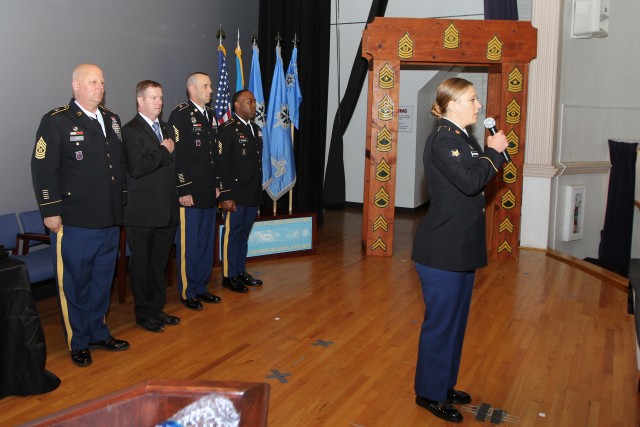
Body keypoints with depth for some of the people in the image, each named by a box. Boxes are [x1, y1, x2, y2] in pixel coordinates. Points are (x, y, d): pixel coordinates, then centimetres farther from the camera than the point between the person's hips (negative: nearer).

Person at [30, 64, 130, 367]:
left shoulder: (112, 120, 13)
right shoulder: (56, 121, -7)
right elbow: (42, 168, -11)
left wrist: (122, 203, 15)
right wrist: (50, 211, -13)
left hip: (110, 220, 6)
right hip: (75, 222, -6)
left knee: (102, 281, 17)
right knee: (74, 283, 6)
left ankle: (98, 333, 32)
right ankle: (78, 342, 21)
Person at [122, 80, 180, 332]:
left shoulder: (165, 129, 14)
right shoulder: (131, 131, -10)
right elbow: (136, 168, -23)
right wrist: (164, 151, -15)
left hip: (167, 210, 7)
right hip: (143, 212, -7)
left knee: (159, 263, 16)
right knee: (141, 264, 7)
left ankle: (157, 309, 28)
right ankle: (144, 313, 20)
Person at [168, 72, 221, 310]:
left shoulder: (210, 114, 14)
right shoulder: (180, 114, -10)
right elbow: (177, 155, -15)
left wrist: (216, 184, 15)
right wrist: (183, 191, -17)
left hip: (209, 192, 7)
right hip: (190, 193, -7)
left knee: (206, 243, 13)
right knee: (188, 244, 2)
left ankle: (201, 287, 26)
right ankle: (187, 292, 15)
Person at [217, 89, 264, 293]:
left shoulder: (256, 129, 13)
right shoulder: (227, 129, -10)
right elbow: (221, 165, -14)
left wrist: (258, 190, 13)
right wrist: (226, 196, -17)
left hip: (253, 194, 7)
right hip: (235, 194, -7)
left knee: (244, 234, 15)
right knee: (232, 234, 3)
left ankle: (240, 271, 25)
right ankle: (229, 276, 13)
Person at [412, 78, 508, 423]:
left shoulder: (465, 138, 13)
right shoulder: (443, 140, -16)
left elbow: (479, 177, 14)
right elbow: (470, 181, -25)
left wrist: (495, 152, 1)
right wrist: (494, 151, -14)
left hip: (462, 248, 10)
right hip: (442, 251, -10)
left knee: (455, 319, 18)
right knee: (441, 322, 1)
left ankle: (444, 385, 34)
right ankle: (429, 393, 18)